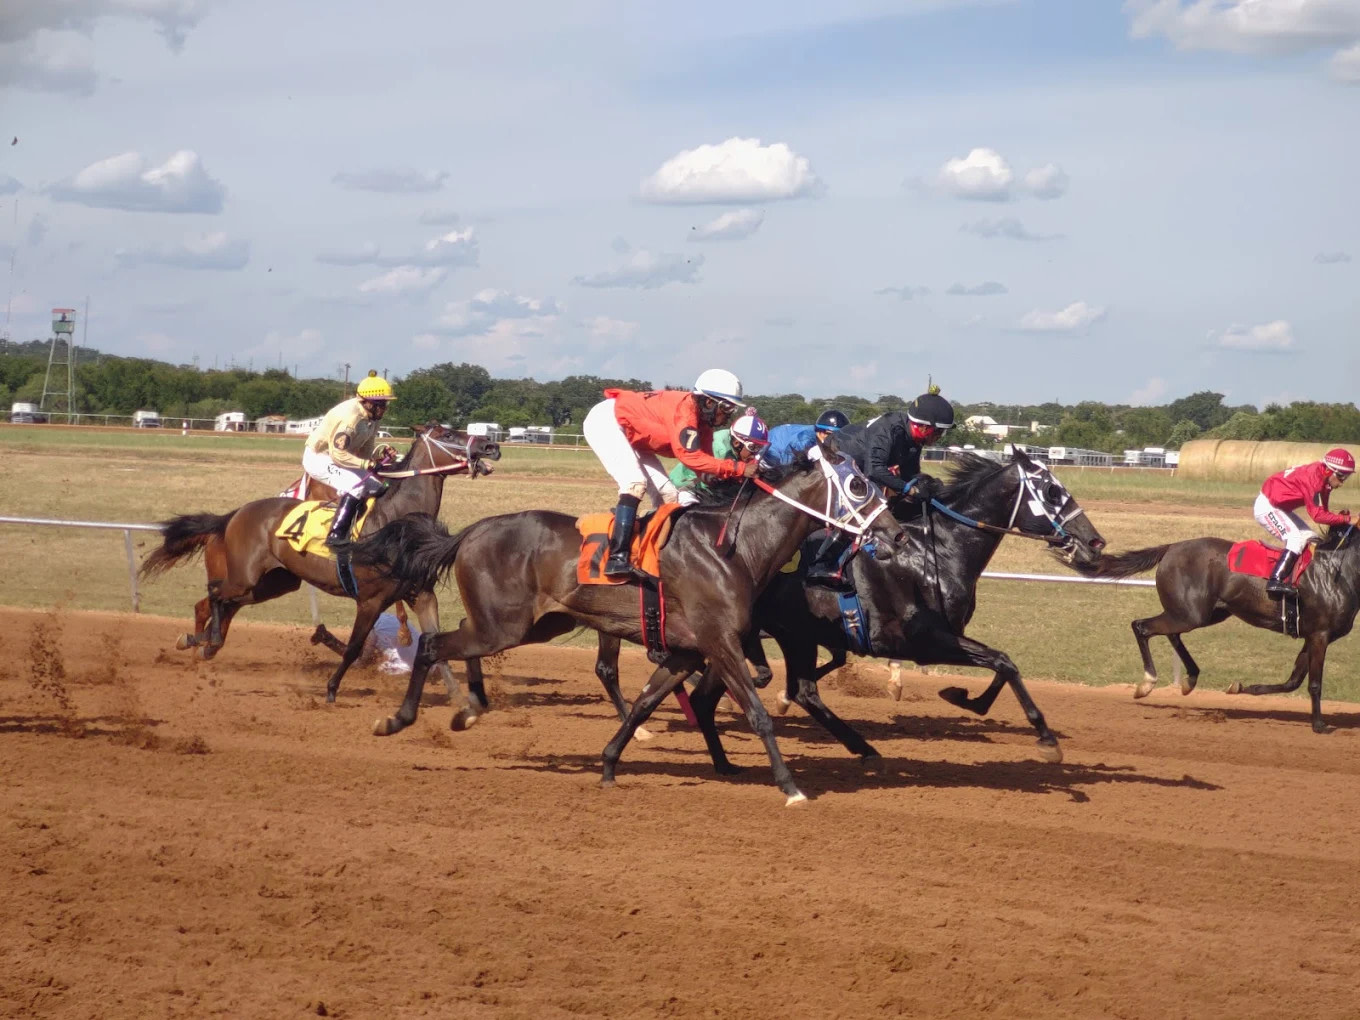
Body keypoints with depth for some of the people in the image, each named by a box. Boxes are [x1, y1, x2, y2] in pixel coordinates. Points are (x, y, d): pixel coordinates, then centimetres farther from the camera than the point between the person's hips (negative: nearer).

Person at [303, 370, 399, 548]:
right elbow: (338, 454, -29)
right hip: (318, 458, -10)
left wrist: (382, 451, -15)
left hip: (337, 458, 10)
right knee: (355, 486, -30)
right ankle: (336, 535, -34)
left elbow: (366, 450, 5)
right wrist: (365, 463, -33)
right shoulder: (350, 416, -30)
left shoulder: (372, 417, -1)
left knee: (376, 487, 8)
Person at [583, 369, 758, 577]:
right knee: (636, 484, -28)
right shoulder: (684, 409, -29)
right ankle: (617, 558, -34)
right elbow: (690, 457, -37)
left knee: (668, 497, 2)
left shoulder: (703, 422, 0)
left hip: (632, 439, 10)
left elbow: (706, 468, -4)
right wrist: (738, 469, -38)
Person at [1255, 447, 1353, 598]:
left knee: (1310, 538, 9)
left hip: (1280, 508, 11)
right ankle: (1275, 581, -30)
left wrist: (1338, 514, -13)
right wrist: (1343, 519, -21)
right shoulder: (1313, 477, -27)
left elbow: (1323, 510, 6)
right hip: (1267, 506, -11)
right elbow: (1317, 514, -28)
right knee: (1296, 538, -24)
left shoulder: (1325, 480, 2)